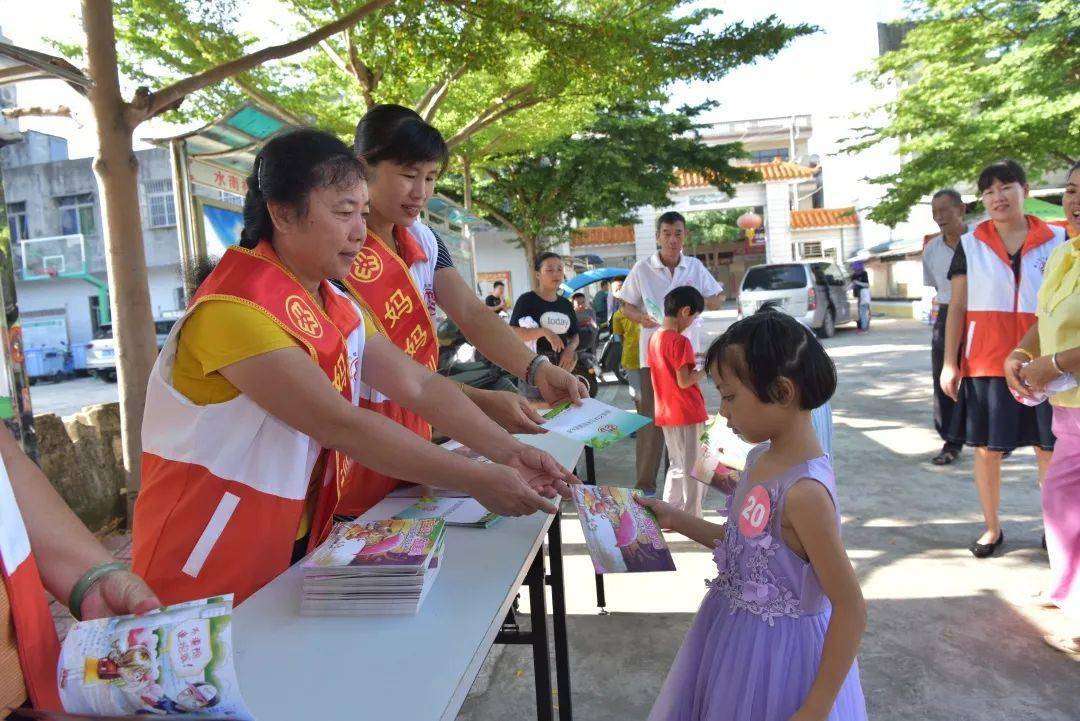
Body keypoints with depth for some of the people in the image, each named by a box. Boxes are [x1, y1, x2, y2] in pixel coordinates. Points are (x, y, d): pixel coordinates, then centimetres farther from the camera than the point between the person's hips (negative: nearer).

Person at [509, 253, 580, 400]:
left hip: (561, 371, 6)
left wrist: (570, 349, -4)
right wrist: (544, 331, -27)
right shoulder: (526, 300, -6)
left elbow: (574, 335, 19)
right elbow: (512, 333, -15)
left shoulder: (566, 304, 13)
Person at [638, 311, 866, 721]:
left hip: (776, 652, -8)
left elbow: (851, 610, -23)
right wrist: (677, 521, 9)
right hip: (734, 634, 8)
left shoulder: (804, 491, -28)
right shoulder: (761, 457, -3)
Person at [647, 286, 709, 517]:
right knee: (693, 470, 4)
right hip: (688, 414, -8)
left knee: (676, 466, 19)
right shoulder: (680, 341, -18)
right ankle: (692, 520, 11)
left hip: (665, 413, 8)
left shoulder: (655, 338, 7)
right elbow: (684, 381, -20)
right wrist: (706, 369, -6)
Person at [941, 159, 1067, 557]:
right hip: (986, 362, 0)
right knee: (986, 448, 5)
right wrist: (949, 363, -1)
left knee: (1050, 448, 4)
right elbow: (957, 308, 3)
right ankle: (992, 527, 21)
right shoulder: (970, 245, 4)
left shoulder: (1057, 241, 4)